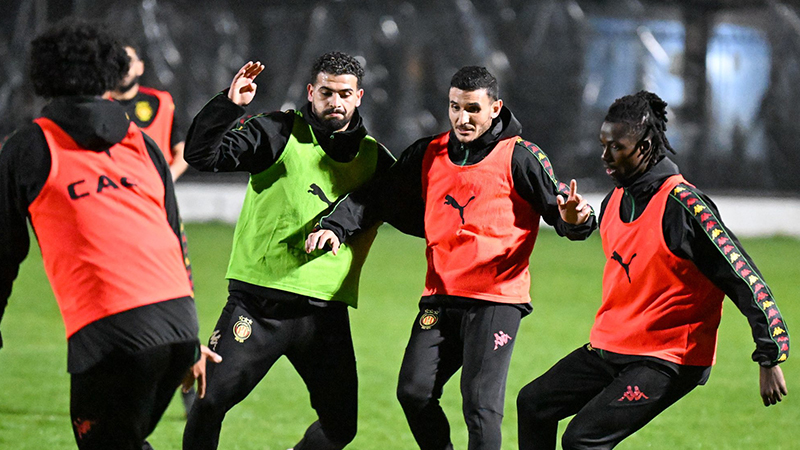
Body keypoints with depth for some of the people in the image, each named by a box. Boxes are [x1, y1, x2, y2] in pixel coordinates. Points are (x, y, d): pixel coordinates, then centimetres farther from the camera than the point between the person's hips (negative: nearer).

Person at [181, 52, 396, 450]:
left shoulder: (374, 158, 11)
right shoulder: (279, 134, 0)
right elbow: (201, 155, -9)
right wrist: (229, 105, -21)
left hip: (326, 311, 3)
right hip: (258, 303, -3)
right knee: (211, 401, -12)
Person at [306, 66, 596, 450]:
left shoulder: (519, 157, -2)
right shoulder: (428, 155, 11)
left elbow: (559, 209, -5)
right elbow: (378, 198, 17)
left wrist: (574, 219, -28)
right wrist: (336, 227, 2)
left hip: (497, 302, -5)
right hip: (440, 299, 5)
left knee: (480, 405, -12)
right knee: (414, 392, -4)